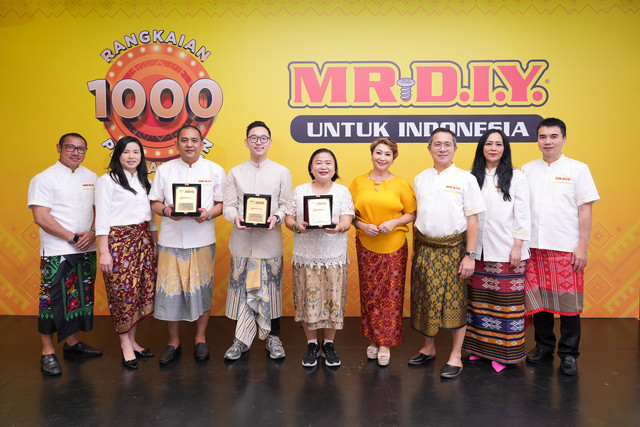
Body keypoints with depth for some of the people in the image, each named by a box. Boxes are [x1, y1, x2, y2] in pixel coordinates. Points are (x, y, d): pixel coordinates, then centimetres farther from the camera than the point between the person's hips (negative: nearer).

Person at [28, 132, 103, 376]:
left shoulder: (91, 178, 11)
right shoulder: (44, 179, -5)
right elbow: (41, 218, -12)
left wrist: (92, 234, -6)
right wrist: (72, 237, -14)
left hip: (86, 251, 5)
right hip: (56, 252, -5)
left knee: (80, 298, 12)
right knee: (52, 300, -1)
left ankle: (73, 343, 27)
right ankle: (48, 352, 12)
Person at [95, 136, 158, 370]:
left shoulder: (144, 181, 15)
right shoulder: (107, 180, -3)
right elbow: (102, 218, -8)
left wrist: (154, 244, 14)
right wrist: (104, 252, -13)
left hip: (143, 240, 6)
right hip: (118, 240, -6)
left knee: (141, 290, 6)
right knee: (123, 291, -2)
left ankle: (132, 340, 19)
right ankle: (125, 344, 11)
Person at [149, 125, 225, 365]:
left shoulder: (215, 171, 6)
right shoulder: (164, 170, 9)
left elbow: (222, 203, 5)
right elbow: (154, 202, 9)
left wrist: (208, 214, -15)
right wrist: (166, 210, -12)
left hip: (202, 241, -1)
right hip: (170, 240, 1)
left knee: (202, 290, 5)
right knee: (170, 290, 3)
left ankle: (200, 339, 23)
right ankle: (173, 341, 20)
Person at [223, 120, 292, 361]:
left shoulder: (282, 172, 7)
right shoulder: (235, 173, 10)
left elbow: (287, 205, 4)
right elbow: (228, 205, 5)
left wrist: (276, 217, -16)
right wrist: (235, 217, -16)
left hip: (270, 240, -1)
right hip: (242, 239, 1)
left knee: (270, 289, 4)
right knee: (242, 288, 4)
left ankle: (273, 337, 20)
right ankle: (242, 340, 18)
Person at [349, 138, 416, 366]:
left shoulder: (401, 184, 2)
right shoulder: (358, 183, 6)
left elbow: (412, 213, 4)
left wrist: (394, 222, -12)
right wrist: (363, 226, -9)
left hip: (394, 246, -1)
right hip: (366, 246, 1)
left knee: (391, 295, 2)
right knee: (369, 294, 6)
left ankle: (385, 343, 14)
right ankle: (374, 339, 22)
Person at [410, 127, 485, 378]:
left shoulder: (465, 179, -2)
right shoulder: (420, 179, 9)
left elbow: (472, 219, -5)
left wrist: (470, 255, -10)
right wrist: (416, 249, 9)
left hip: (453, 249, -4)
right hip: (424, 248, 4)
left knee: (454, 301, 2)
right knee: (424, 300, 10)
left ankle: (456, 356, 16)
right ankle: (428, 348, 28)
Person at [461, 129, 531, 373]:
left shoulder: (516, 177, 2)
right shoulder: (472, 177, 10)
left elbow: (522, 215, -2)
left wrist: (517, 247, -8)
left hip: (506, 252, -3)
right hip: (478, 251, 3)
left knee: (505, 300, 1)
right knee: (478, 299, 9)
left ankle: (503, 352, 12)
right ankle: (480, 347, 22)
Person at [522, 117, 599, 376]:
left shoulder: (578, 169, 2)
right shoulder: (527, 170, 9)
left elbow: (585, 210, -1)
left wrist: (582, 247, -6)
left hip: (566, 248, -2)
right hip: (534, 247, 3)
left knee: (568, 303, 3)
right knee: (538, 299, 9)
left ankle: (568, 354, 17)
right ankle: (544, 346, 26)